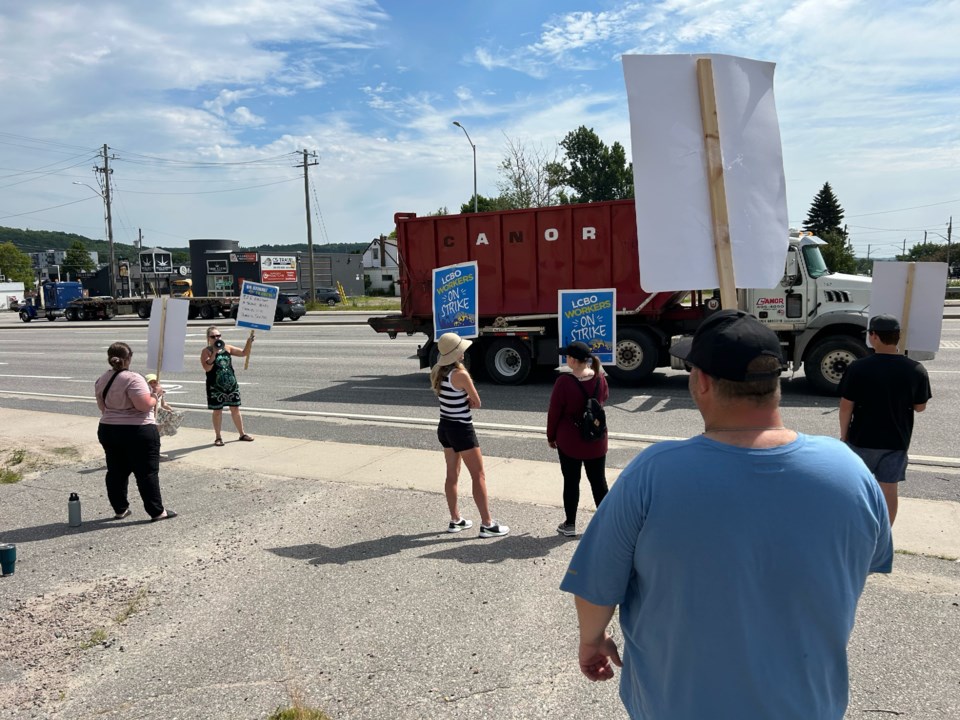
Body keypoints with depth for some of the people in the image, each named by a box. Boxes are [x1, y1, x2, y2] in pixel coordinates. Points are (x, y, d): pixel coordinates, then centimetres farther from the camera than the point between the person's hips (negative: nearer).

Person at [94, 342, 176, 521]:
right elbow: (144, 405, -24)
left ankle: (120, 509, 24)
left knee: (116, 471, 16)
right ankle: (157, 511, 6)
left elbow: (102, 407, 15)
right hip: (138, 432, -7)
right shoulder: (132, 379, -18)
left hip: (107, 430, 7)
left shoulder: (101, 380, 6)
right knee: (147, 472, 1)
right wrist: (156, 395, -7)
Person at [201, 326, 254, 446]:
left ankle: (242, 434, 21)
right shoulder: (206, 351, -5)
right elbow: (207, 368, -19)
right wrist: (214, 353, -24)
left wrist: (249, 342, -6)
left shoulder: (227, 348, 8)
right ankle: (218, 437, 15)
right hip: (216, 386, -4)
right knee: (217, 411, 4)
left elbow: (244, 353, 10)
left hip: (231, 384, 4)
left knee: (235, 409, 11)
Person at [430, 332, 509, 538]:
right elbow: (477, 403, -12)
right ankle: (487, 524, 4)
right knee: (478, 476, 0)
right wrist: (468, 400, 4)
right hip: (461, 429, -8)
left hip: (444, 427, 9)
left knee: (452, 474, 17)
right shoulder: (460, 374, -21)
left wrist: (463, 401, -4)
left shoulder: (437, 371, 3)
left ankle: (455, 520, 27)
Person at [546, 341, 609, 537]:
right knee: (598, 480, 14)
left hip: (569, 441, -3)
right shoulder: (599, 378, -6)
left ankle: (570, 525, 19)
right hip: (596, 441, 4)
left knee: (571, 481, 9)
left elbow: (554, 412, -12)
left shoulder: (564, 381, -19)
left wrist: (551, 437, 2)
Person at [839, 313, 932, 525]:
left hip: (862, 439, -1)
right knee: (888, 490, 12)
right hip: (896, 441, 2)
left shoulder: (858, 368, -16)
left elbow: (846, 406, -12)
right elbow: (920, 407, 1)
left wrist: (843, 434, 2)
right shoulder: (916, 371, -9)